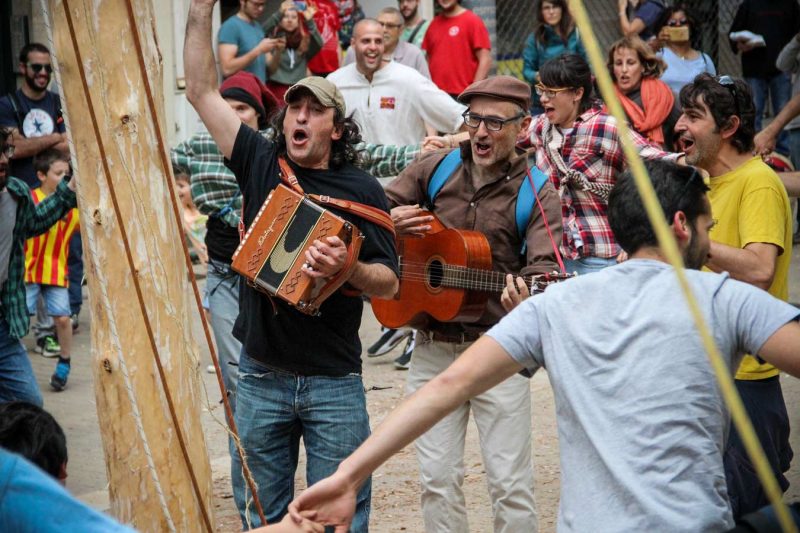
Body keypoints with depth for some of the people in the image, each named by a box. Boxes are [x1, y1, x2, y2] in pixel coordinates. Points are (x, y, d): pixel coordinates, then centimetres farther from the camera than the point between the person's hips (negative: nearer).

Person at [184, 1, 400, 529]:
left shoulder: (361, 190, -1)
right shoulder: (261, 164, 5)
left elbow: (390, 283, -3)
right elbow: (202, 91, 5)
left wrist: (346, 267, -24)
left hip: (334, 381, -2)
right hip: (261, 377, 3)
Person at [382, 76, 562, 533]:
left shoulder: (537, 196, -5)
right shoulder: (436, 169, 5)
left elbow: (544, 264, -19)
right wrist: (392, 221, -10)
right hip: (434, 347, 3)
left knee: (511, 484, -1)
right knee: (438, 478, 8)